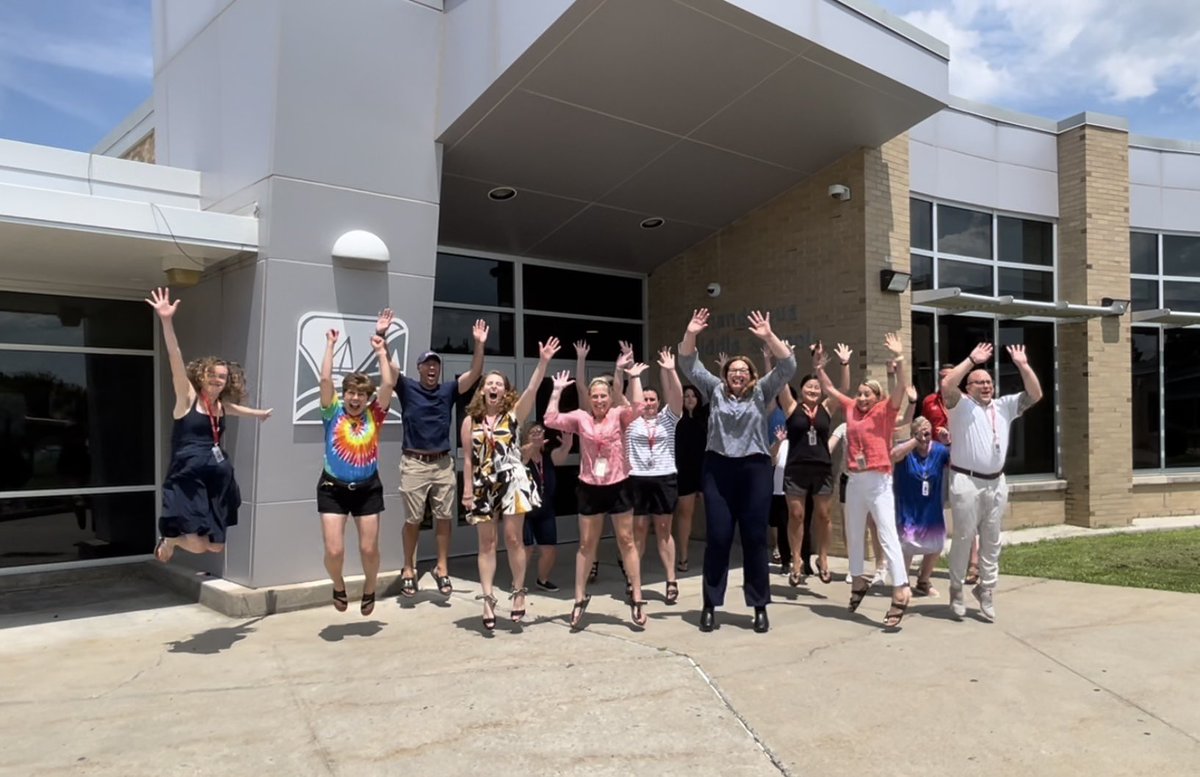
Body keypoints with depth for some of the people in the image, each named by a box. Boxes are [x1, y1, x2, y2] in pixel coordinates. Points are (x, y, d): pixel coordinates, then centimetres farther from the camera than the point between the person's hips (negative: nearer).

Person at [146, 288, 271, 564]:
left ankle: (175, 536, 40)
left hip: (217, 480, 6)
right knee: (197, 546, -17)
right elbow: (176, 359, -16)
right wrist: (167, 321, -27)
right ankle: (169, 538, 19)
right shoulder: (188, 397, -4)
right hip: (188, 479, -6)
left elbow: (239, 408, 36)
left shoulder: (221, 405, 11)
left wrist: (260, 414, 54)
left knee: (216, 547, 9)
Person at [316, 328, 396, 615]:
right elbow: (325, 380, -15)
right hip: (333, 488, -1)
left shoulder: (374, 415, -2)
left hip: (367, 488, 1)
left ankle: (369, 590, 35)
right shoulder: (333, 412, -4)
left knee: (369, 549, 6)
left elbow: (389, 383, -11)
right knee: (334, 551, -6)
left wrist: (381, 351, -5)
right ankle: (339, 586, 27)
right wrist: (331, 345, -12)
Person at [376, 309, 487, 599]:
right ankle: (408, 570, 19)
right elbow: (388, 365, -11)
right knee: (413, 519, 6)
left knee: (444, 518, 6)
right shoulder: (407, 388, 1)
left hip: (443, 463, 2)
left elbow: (474, 374, -5)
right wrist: (381, 336, -25)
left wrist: (479, 345, -16)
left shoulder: (449, 390, 5)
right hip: (414, 464, -2)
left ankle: (442, 569, 17)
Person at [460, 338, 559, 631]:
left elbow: (531, 390, -14)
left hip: (513, 481, -1)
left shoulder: (514, 414, 1)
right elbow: (468, 458, 5)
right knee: (487, 543, 4)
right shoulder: (470, 421, 5)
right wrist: (467, 489, 0)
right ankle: (487, 599, 8)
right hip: (484, 485, 1)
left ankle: (519, 591, 14)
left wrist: (543, 362, -26)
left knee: (514, 538, -1)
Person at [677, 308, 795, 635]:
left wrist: (769, 337, -15)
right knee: (718, 539, 2)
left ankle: (759, 607, 16)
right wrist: (690, 334, -9)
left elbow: (788, 366, -3)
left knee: (755, 539, 5)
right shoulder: (715, 391, 10)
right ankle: (710, 605, 12)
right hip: (718, 469, 1)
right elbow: (689, 365, 6)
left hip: (755, 469, 0)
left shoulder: (761, 392, 7)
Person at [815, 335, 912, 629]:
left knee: (887, 535, -9)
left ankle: (901, 591, -9)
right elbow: (830, 389, 20)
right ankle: (859, 581, 33)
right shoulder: (851, 408, 10)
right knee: (854, 534, 16)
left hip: (878, 482, -6)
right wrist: (819, 368, 11)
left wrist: (898, 359, -25)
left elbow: (902, 388, -18)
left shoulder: (885, 410, -3)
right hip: (854, 481, 6)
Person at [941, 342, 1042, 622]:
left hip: (996, 482, 5)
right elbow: (946, 385, -20)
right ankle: (956, 590, 12)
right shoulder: (961, 405, -2)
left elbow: (1035, 394, 7)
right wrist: (972, 360, -15)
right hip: (966, 481, -5)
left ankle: (986, 591, 21)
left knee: (992, 541, 10)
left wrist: (1023, 365, -4)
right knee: (963, 538, 0)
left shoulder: (1004, 406, 14)